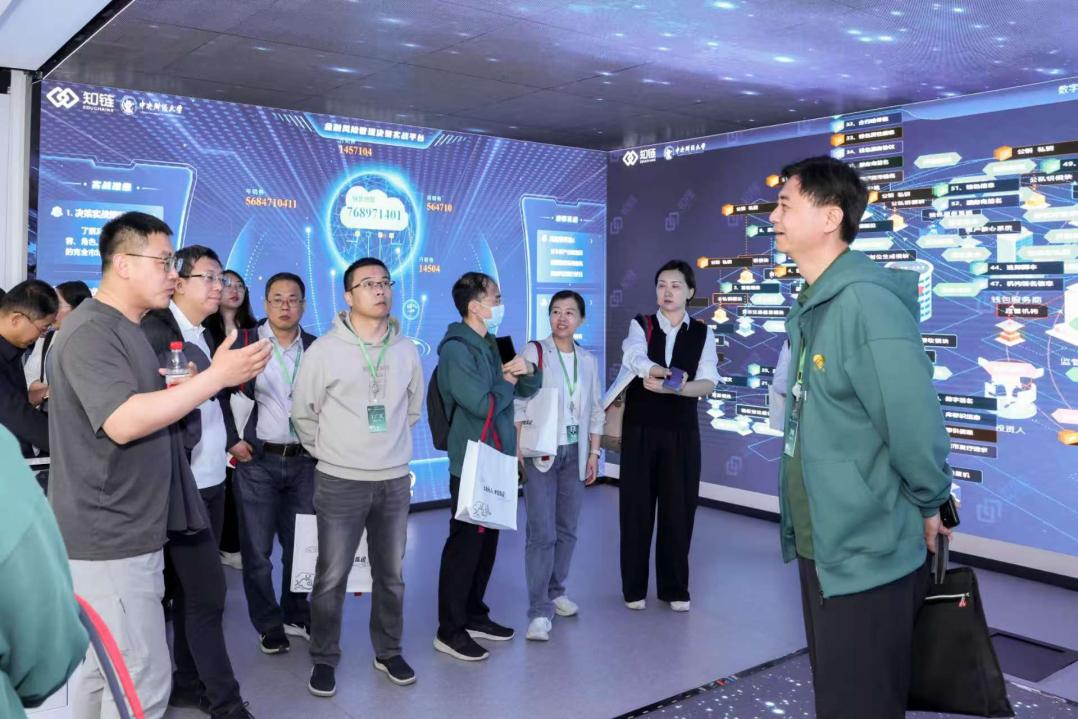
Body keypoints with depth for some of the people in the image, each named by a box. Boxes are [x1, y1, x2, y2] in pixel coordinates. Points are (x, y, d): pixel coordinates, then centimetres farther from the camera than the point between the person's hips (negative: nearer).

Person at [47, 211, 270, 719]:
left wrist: (196, 383, 6)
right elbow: (122, 422, -28)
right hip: (107, 540, -10)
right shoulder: (91, 332, -17)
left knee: (101, 670, 17)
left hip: (123, 534, 10)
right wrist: (218, 375, -26)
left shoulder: (126, 330, 15)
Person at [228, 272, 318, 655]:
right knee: (257, 548, 5)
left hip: (305, 461, 3)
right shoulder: (244, 342, -4)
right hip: (257, 460, -2)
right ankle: (269, 623, 22)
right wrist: (232, 441, -8)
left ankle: (297, 615, 29)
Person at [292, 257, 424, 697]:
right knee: (331, 578, 5)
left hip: (395, 480, 3)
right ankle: (324, 658, 24)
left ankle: (388, 652, 31)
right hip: (340, 482, -3)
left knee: (391, 575, 14)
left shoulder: (407, 349, 2)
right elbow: (303, 413, 3)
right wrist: (328, 451, 7)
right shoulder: (324, 349, -8)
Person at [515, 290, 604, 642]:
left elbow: (595, 410, 14)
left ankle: (555, 592, 27)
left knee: (567, 529, 10)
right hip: (542, 452, -5)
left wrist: (593, 453, 10)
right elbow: (519, 403, -9)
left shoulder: (588, 360, 10)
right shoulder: (534, 352, -5)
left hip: (575, 453, 5)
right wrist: (523, 447, -16)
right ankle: (540, 610, -1)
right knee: (542, 532, -8)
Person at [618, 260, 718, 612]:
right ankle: (634, 587, 20)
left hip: (682, 432, 1)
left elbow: (709, 382, -11)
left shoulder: (703, 333, 3)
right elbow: (634, 357, -23)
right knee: (636, 507, 5)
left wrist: (674, 387, -32)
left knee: (679, 508, 6)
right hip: (640, 429, -1)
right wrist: (669, 375, -44)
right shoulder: (640, 325, 0)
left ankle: (675, 588, 23)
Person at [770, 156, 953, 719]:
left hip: (865, 555, -9)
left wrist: (930, 506, -9)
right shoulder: (811, 304, 7)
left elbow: (915, 422, -25)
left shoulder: (865, 301, -24)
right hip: (820, 546, 9)